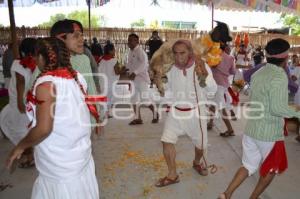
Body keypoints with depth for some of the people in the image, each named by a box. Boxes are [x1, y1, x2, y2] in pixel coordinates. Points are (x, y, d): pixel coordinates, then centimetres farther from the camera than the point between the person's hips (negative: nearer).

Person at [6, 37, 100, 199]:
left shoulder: (46, 82, -21)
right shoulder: (77, 77, -1)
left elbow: (43, 129, -23)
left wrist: (20, 146, -7)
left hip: (60, 162, -6)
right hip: (80, 152, 7)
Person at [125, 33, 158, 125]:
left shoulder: (140, 51, -15)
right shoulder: (130, 52, 11)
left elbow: (144, 64, -28)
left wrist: (135, 73, -35)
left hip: (142, 78, -9)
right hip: (134, 79, 9)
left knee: (145, 98, -4)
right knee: (134, 99, 9)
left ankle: (155, 114, 20)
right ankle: (138, 118, 18)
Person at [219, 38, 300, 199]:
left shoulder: (258, 73, 6)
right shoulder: (279, 76, -18)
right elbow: (278, 108, -24)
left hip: (251, 129, 7)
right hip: (269, 132, -7)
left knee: (249, 166, 18)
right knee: (271, 168, 19)